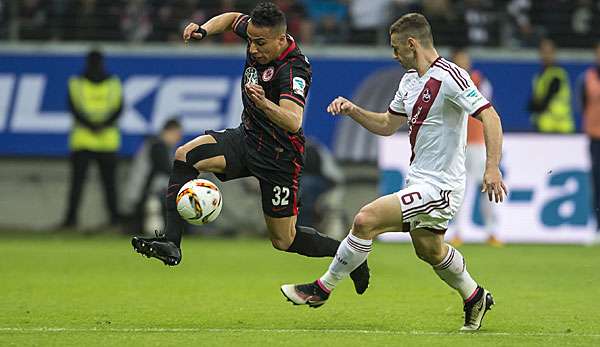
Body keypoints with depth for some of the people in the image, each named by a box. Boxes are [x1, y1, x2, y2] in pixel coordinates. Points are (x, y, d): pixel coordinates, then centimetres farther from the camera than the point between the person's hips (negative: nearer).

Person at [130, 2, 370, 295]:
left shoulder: (294, 70, -29)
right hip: (246, 137, 7)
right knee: (185, 156, -16)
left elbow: (293, 122, -42)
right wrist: (204, 29, -2)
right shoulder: (257, 32, -7)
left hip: (279, 155, -7)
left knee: (284, 241, 1)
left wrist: (264, 104, -60)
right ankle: (171, 242, -21)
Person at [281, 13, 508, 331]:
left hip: (438, 186, -10)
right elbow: (387, 125, 22)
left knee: (366, 220, -16)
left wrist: (492, 168, -33)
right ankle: (475, 298, 45)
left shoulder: (449, 77, -18)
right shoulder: (410, 79, 11)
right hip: (420, 181, 10)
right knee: (429, 250, 24)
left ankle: (322, 289, -2)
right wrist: (352, 110, 5)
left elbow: (490, 117, -24)